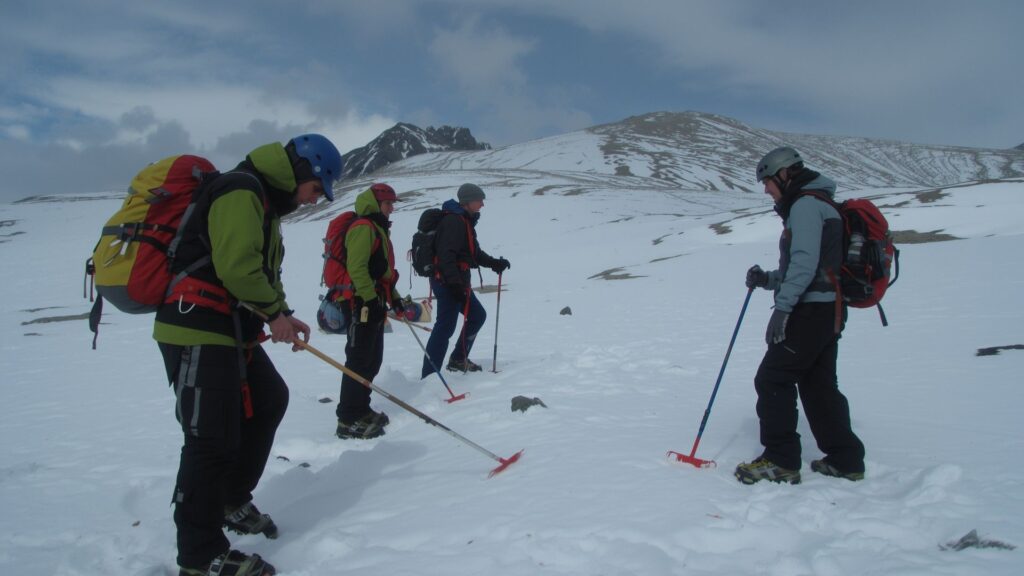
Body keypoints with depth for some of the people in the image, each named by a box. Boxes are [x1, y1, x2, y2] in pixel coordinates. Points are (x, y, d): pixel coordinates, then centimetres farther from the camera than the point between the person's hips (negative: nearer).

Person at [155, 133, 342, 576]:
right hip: (197, 331, -11)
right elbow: (235, 266, -23)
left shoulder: (264, 201, 20)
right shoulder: (242, 191, -13)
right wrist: (276, 313, -10)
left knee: (269, 400, 19)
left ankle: (232, 501, 32)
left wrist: (281, 315, 9)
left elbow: (262, 272, 23)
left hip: (231, 332, 11)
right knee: (213, 439, -9)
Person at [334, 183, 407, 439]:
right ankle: (348, 420, -5)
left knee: (373, 360, 14)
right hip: (362, 303, -10)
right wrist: (371, 298, -24)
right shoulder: (363, 228, -11)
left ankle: (361, 410, 24)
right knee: (359, 361, -9)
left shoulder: (378, 228, 22)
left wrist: (393, 297, 25)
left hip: (374, 303, 10)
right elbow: (356, 267, -21)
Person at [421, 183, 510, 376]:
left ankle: (458, 360, 27)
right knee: (446, 326, -10)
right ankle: (428, 375, -7)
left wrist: (495, 263, 14)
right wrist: (455, 283, -29)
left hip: (457, 281, 11)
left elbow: (473, 252, 26)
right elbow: (446, 255, -24)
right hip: (447, 281, -11)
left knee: (477, 315, 19)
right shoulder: (454, 221, -15)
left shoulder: (465, 221, 19)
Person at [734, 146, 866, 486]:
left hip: (810, 311, -10)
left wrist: (782, 307, -25)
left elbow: (805, 263, -23)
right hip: (827, 310, 10)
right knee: (819, 384, 15)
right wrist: (767, 279, 12)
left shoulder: (805, 205, -11)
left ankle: (781, 460, -1)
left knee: (773, 379, -6)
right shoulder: (818, 205, 22)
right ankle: (845, 460, 22)